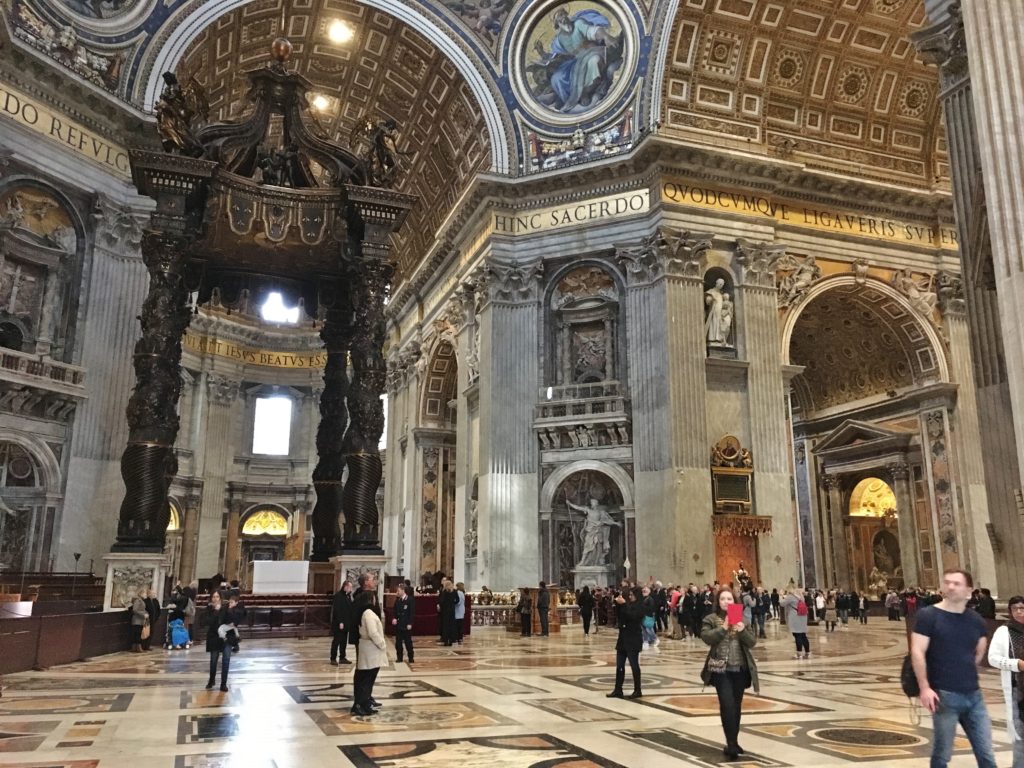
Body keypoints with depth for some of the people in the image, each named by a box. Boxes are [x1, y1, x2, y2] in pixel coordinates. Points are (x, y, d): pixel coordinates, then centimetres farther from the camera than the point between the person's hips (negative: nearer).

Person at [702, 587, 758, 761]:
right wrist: (723, 628, -23)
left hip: (740, 669, 4)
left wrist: (742, 630, -17)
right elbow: (706, 638, -15)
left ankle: (734, 742, 24)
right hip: (721, 669, -3)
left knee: (737, 706, 11)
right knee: (727, 704, -14)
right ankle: (731, 744, -9)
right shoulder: (710, 619, 0)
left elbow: (752, 642, 0)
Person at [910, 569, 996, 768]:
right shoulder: (928, 615, -8)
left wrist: (966, 673, 14)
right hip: (944, 695, -5)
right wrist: (925, 688, -18)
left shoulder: (976, 620, 7)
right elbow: (917, 652, -12)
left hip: (974, 695, 5)